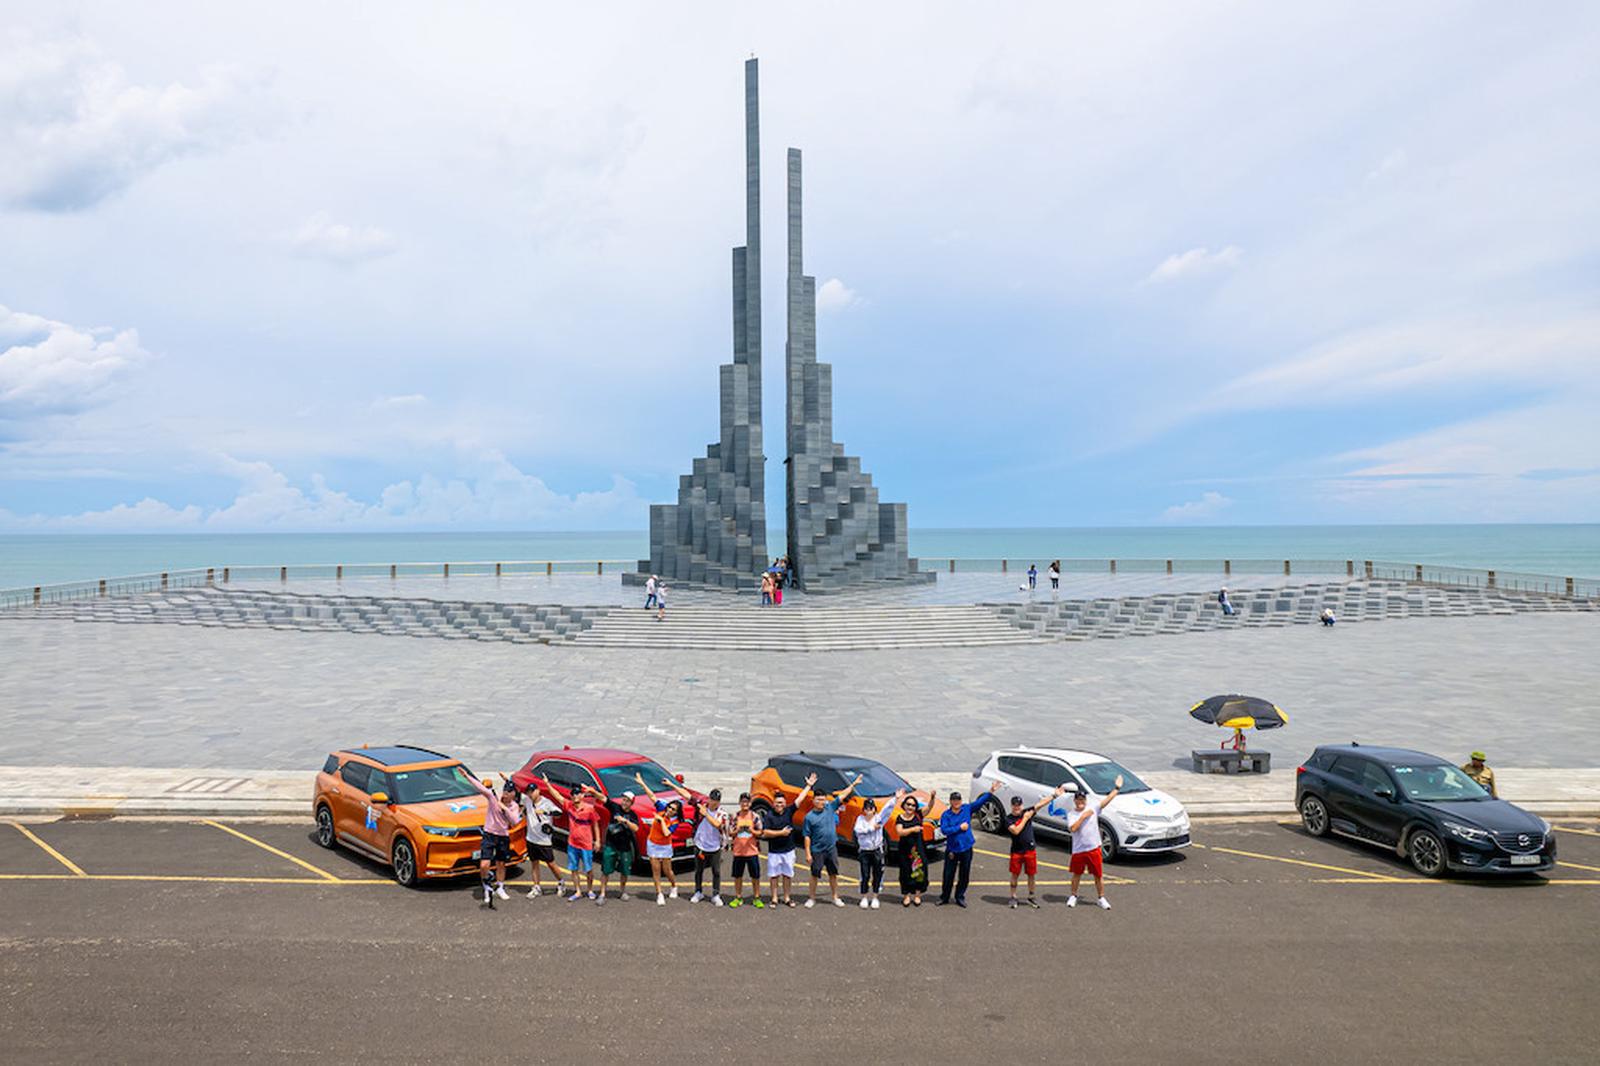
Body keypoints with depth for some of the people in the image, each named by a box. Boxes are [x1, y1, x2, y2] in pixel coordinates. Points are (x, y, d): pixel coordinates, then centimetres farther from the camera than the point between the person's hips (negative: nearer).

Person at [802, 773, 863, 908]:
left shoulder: (830, 807, -1)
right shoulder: (809, 817, -11)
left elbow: (843, 795, 3)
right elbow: (807, 836, -9)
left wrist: (854, 784, 2)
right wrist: (808, 853, -12)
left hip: (831, 848, 4)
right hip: (817, 850, -4)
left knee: (833, 874, 13)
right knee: (815, 875, 7)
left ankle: (835, 898, 25)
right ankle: (812, 898, 20)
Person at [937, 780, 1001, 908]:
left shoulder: (967, 809, 1)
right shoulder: (946, 815, -7)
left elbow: (980, 801, -7)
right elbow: (944, 830, -18)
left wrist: (991, 792, -18)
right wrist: (959, 827, -18)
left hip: (966, 848, 2)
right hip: (952, 849, -2)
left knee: (964, 874, 10)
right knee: (948, 875, 5)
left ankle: (960, 897, 25)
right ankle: (944, 897, 20)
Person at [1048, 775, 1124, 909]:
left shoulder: (1093, 809, -1)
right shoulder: (1071, 814, -3)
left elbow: (1106, 801, -8)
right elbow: (1073, 828, -20)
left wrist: (1117, 788, -15)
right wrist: (1083, 816, -21)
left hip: (1094, 848, 0)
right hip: (1078, 850, 0)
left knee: (1098, 875, 5)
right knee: (1076, 874, 15)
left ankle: (1102, 898, 18)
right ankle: (1073, 896, 31)